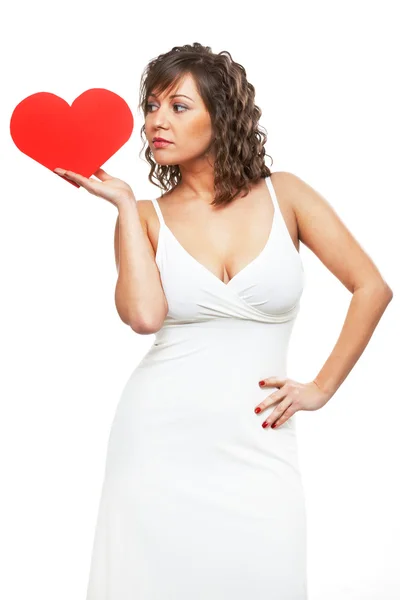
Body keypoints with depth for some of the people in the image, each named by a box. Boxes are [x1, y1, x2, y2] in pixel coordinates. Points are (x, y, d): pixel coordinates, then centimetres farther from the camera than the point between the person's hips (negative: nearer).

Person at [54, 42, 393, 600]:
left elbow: (372, 288, 4)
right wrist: (123, 203, -9)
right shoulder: (146, 216, 3)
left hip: (256, 448, 0)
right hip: (159, 436, 1)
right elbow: (144, 315, -16)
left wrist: (320, 388, 1)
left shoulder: (282, 194, 2)